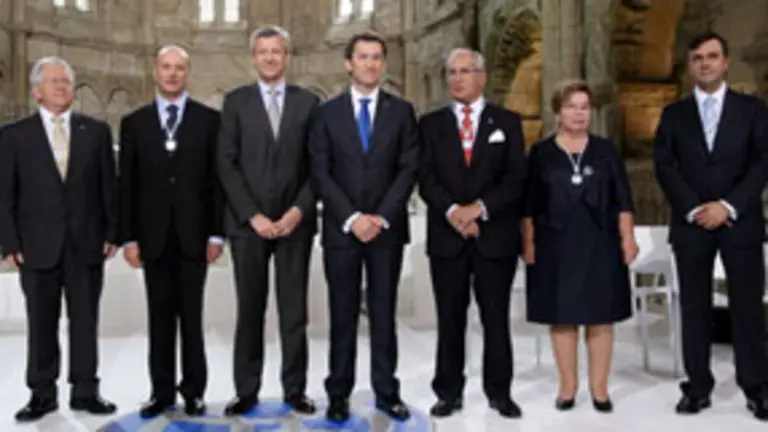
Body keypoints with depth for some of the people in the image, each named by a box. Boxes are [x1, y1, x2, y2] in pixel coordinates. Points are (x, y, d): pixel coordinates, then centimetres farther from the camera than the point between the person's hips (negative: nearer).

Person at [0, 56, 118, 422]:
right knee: (41, 323, 7)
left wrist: (112, 233, 0)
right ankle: (42, 393, 18)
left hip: (87, 243, 1)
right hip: (38, 245, -1)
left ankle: (85, 391, 17)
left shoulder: (96, 131, 6)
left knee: (85, 320, 7)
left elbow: (108, 186, 6)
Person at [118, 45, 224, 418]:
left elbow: (218, 179, 0)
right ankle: (162, 390, 17)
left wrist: (216, 233, -5)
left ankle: (193, 390, 14)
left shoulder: (209, 119, 3)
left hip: (193, 234, -2)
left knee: (191, 316, 4)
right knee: (160, 317, 8)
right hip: (153, 235, 2)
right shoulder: (134, 122, 8)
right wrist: (128, 237, -1)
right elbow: (127, 184, 5)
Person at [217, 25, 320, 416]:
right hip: (248, 222, 0)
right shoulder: (236, 101, 5)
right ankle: (246, 390, 15)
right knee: (250, 309, 5)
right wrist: (253, 215, -10)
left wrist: (299, 210, -9)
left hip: (295, 220, 1)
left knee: (294, 310, 5)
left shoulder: (308, 102, 7)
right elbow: (227, 164, -1)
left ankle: (295, 389, 15)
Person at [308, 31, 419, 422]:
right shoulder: (327, 112, 5)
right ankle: (339, 393, 15)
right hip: (341, 229, 0)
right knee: (343, 315, 5)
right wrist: (351, 218, -12)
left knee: (383, 313, 7)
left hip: (387, 228, 0)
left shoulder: (401, 111, 6)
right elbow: (320, 173, -1)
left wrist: (381, 217, -11)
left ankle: (386, 391, 16)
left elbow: (409, 169, -1)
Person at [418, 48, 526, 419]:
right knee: (450, 319, 7)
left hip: (495, 235, -1)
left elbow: (516, 178, -2)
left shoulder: (507, 121, 7)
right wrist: (452, 211, -17)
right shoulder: (431, 123, 9)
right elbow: (425, 178, -1)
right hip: (446, 236, 1)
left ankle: (499, 392, 17)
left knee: (496, 318, 6)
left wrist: (479, 207, -14)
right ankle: (449, 392, 17)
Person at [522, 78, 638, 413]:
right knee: (562, 317, 4)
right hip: (556, 247, -1)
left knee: (600, 317, 3)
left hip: (599, 245, 1)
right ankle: (567, 387, 15)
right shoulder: (540, 152, 5)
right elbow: (529, 205, 4)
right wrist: (528, 242, -2)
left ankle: (599, 388, 13)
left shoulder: (605, 150, 8)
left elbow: (622, 199, 6)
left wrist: (627, 237, -1)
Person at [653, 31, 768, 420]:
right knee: (694, 307, 3)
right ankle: (697, 387, 10)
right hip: (691, 223, 1)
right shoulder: (673, 114, 9)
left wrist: (729, 206, -13)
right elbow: (663, 167, 0)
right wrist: (694, 208, -11)